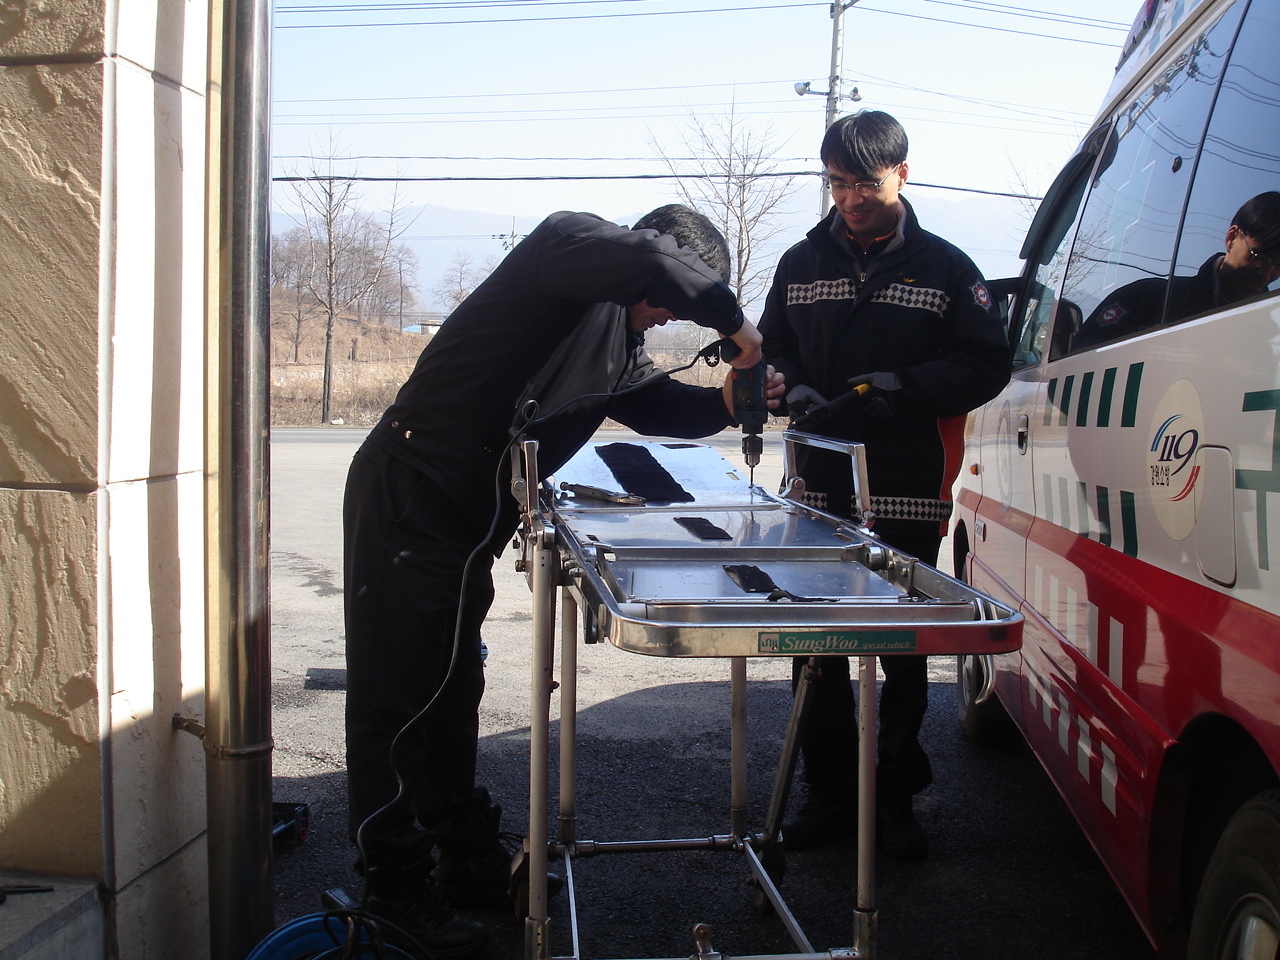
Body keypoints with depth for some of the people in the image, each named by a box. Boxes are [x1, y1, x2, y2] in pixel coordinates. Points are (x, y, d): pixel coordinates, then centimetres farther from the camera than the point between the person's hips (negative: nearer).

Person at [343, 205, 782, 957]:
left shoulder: (617, 337, 16)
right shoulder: (568, 242, -12)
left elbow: (658, 403, 17)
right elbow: (649, 261, -30)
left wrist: (724, 403, -1)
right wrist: (733, 320, -18)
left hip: (468, 520, 10)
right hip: (409, 494, -10)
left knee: (453, 687, 16)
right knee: (399, 691, -2)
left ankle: (467, 856, 28)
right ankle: (398, 884, 8)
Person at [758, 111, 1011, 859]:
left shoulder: (945, 268, 4)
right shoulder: (801, 265, 12)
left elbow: (986, 364, -1)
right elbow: (775, 350, 16)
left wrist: (892, 390, -14)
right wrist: (802, 396, -6)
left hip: (908, 497, -2)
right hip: (819, 490, 2)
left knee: (904, 654, 5)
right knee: (817, 648, 4)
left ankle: (896, 797, 20)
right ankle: (830, 795, 18)